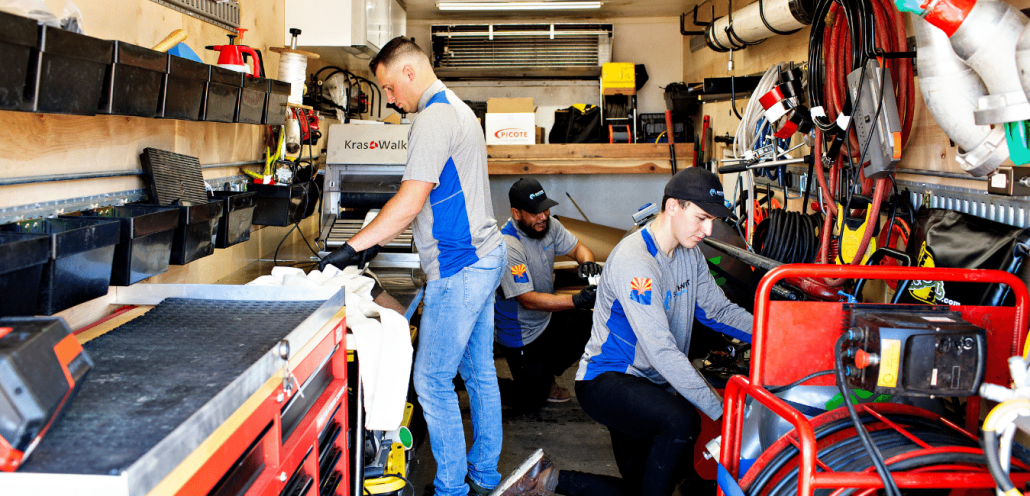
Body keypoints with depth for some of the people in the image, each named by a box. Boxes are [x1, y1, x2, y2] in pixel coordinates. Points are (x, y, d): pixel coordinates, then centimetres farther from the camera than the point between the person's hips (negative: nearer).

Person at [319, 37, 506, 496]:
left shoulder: (434, 118, -16)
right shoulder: (458, 110, 17)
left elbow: (410, 202, -23)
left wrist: (354, 245, -17)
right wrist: (376, 239, 18)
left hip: (459, 268, -11)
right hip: (485, 255, 11)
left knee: (432, 380, -3)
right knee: (480, 372, 16)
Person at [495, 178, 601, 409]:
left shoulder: (548, 224, -6)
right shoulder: (508, 246, -29)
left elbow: (577, 247, 3)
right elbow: (529, 300, -32)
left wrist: (587, 261, -23)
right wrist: (577, 300, -42)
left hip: (547, 318, 7)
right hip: (522, 334, -7)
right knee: (530, 402, -6)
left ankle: (545, 375, 11)